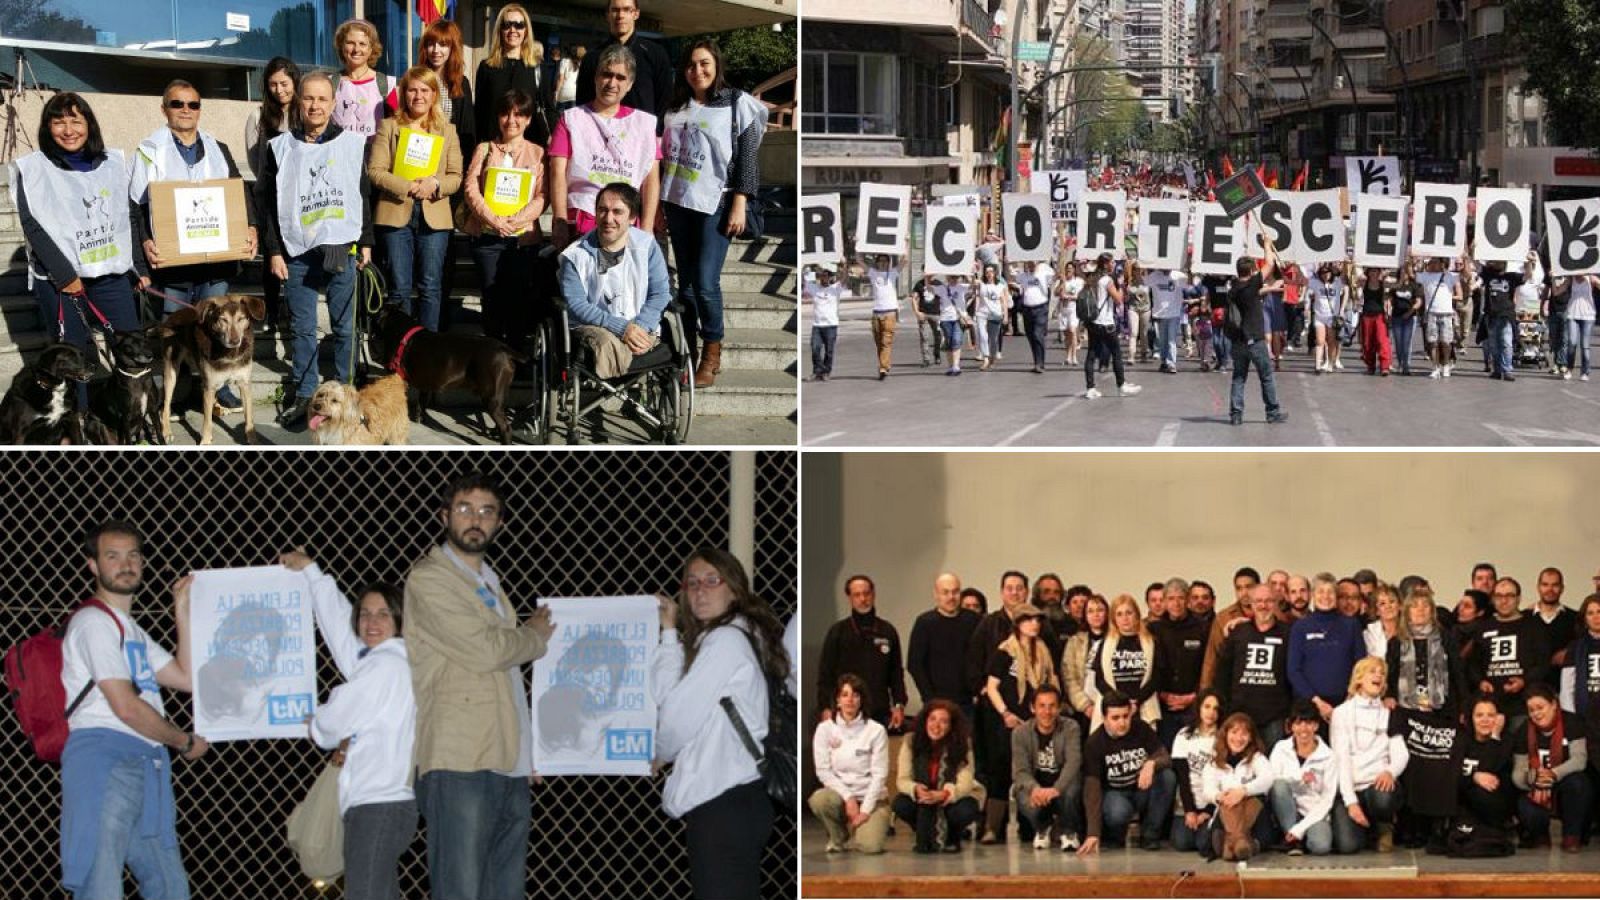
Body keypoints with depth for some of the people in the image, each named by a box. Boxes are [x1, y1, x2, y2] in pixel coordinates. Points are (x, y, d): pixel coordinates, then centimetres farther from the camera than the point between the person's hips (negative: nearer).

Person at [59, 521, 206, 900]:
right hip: (104, 759, -10)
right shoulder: (94, 622, -5)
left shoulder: (132, 631, 26)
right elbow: (126, 707, -12)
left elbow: (187, 679, 19)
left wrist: (182, 612, 18)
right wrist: (185, 742, 0)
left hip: (145, 767, 10)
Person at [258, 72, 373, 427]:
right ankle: (304, 395, 11)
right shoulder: (282, 148, 6)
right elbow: (266, 203, 6)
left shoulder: (353, 144, 4)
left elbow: (364, 195, 9)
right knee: (302, 328, 4)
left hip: (341, 250, -1)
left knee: (344, 326, 5)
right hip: (297, 252, 1)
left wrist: (366, 242, 5)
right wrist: (273, 251, 1)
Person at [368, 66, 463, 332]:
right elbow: (375, 171, -3)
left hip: (434, 217, 1)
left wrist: (435, 184, -14)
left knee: (430, 288, 2)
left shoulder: (447, 131, 12)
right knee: (399, 288, 0)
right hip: (396, 215, -1)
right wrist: (408, 187, -15)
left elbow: (456, 177, 7)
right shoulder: (388, 127, 6)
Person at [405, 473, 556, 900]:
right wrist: (535, 635, 7)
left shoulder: (490, 585, 22)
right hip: (460, 767, -8)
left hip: (510, 768, 8)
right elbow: (485, 650, -13)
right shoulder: (429, 579, -3)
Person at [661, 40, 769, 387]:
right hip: (678, 202, 5)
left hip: (715, 204, -5)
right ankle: (687, 351, 16)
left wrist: (739, 204, -12)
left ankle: (712, 354, 3)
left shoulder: (737, 104, -2)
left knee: (706, 283, -11)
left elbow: (748, 156, -6)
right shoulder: (677, 107, 13)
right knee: (685, 282, 8)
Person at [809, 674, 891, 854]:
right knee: (819, 799, -34)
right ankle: (839, 837, -1)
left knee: (870, 846, -27)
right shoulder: (825, 729, 0)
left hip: (871, 798, -2)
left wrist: (865, 810, -14)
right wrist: (848, 798, -15)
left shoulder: (876, 730, -5)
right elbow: (823, 771, -3)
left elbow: (879, 774, -6)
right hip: (839, 793, 2)